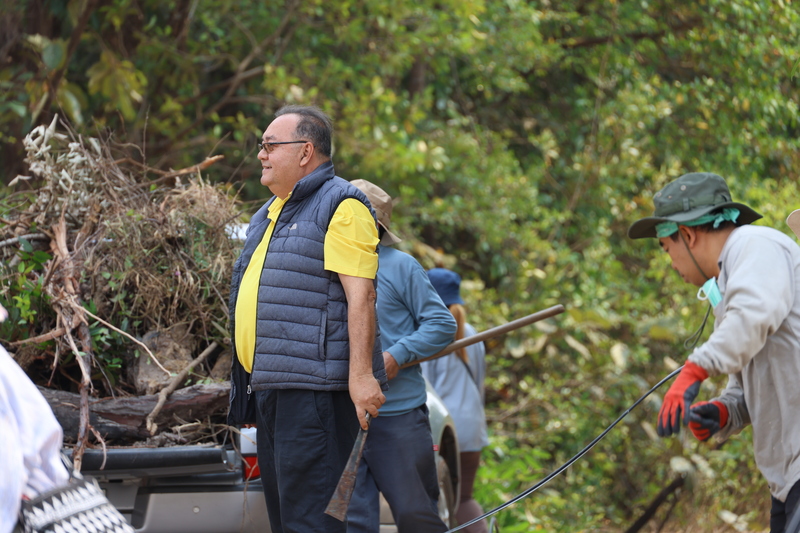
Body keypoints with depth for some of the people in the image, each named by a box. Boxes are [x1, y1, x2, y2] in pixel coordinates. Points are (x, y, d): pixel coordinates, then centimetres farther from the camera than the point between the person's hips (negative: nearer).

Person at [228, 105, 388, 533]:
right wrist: (247, 377, 25)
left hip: (315, 388, -10)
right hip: (269, 386, 10)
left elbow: (361, 296, -15)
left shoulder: (341, 206, -7)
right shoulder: (267, 216, 23)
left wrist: (361, 374, -23)